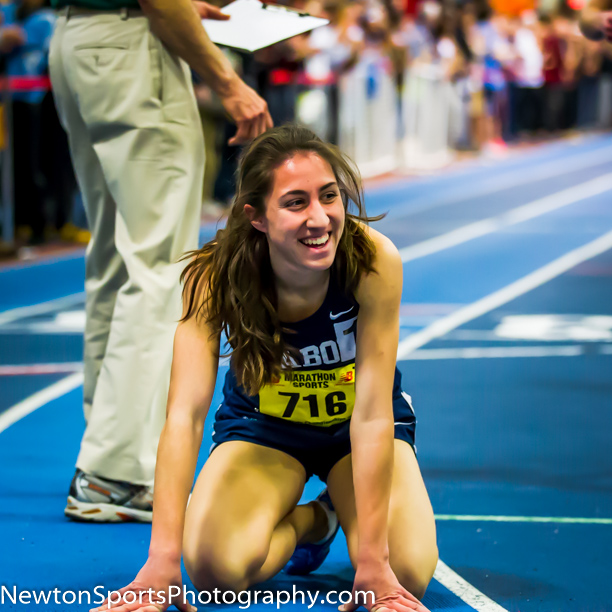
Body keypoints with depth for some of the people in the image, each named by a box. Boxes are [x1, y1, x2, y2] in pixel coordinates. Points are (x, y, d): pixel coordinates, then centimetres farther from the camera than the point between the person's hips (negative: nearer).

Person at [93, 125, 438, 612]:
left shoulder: (373, 262, -31)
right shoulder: (215, 278, -29)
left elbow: (373, 414, -31)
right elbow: (185, 412, -34)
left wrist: (371, 559, -35)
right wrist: (163, 557, -43)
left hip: (353, 427, 0)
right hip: (262, 425, 1)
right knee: (217, 567, -26)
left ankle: (341, 511, 12)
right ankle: (310, 521, 9)